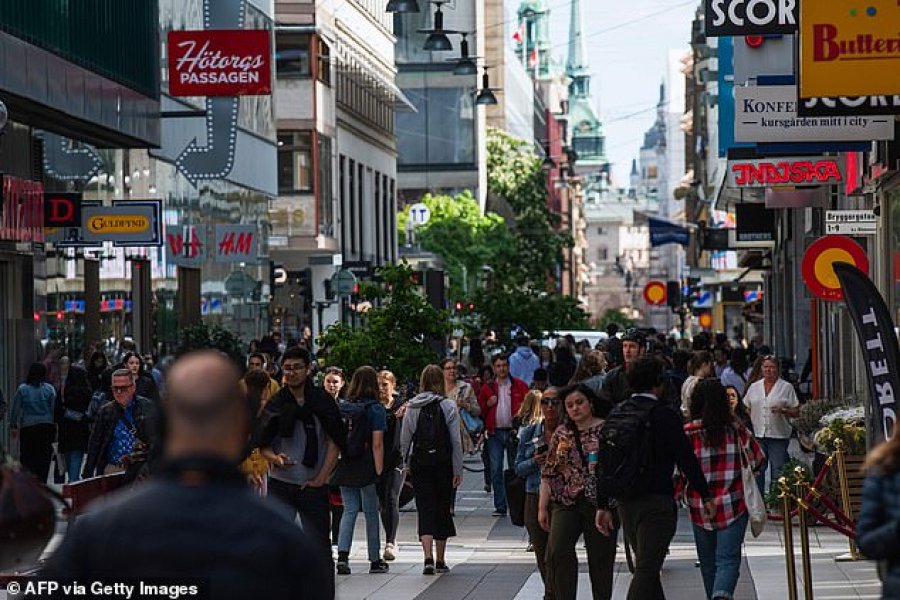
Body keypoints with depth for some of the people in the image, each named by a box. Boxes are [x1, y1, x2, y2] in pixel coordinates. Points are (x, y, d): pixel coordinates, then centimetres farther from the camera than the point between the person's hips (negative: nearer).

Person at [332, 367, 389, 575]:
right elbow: (377, 444, -14)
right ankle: (375, 560, 16)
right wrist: (379, 472, -12)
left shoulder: (341, 407, 4)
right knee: (371, 513, 8)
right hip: (366, 468, -4)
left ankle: (342, 555, -7)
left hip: (344, 467, 4)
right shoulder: (375, 409, -9)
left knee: (349, 510, 9)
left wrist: (333, 467, 12)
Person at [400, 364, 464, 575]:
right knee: (442, 509, 11)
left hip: (419, 463, 1)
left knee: (425, 510, 1)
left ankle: (428, 558, -15)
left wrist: (408, 465, 13)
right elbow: (456, 441, -6)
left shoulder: (412, 408, 1)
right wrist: (458, 470, -1)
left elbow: (404, 440, 3)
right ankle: (440, 561, 17)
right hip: (443, 462, -1)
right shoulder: (448, 406, -6)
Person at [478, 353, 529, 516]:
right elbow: (480, 410, 13)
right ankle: (500, 507, 2)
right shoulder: (487, 388, 10)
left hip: (513, 432, -2)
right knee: (496, 470, -2)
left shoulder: (519, 385, 4)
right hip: (495, 434, 2)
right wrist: (488, 404, -6)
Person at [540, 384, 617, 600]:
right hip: (566, 503, 3)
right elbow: (548, 473, 13)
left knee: (601, 558, 1)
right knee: (557, 552, -16)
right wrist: (542, 507, 9)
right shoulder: (561, 434, 13)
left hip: (600, 503, -2)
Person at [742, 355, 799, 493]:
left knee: (778, 473, -4)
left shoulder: (786, 387, 2)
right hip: (757, 435, 3)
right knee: (756, 471, 6)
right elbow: (746, 409, 16)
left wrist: (782, 411, -17)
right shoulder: (754, 387, 12)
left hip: (778, 436, -3)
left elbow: (796, 412, 1)